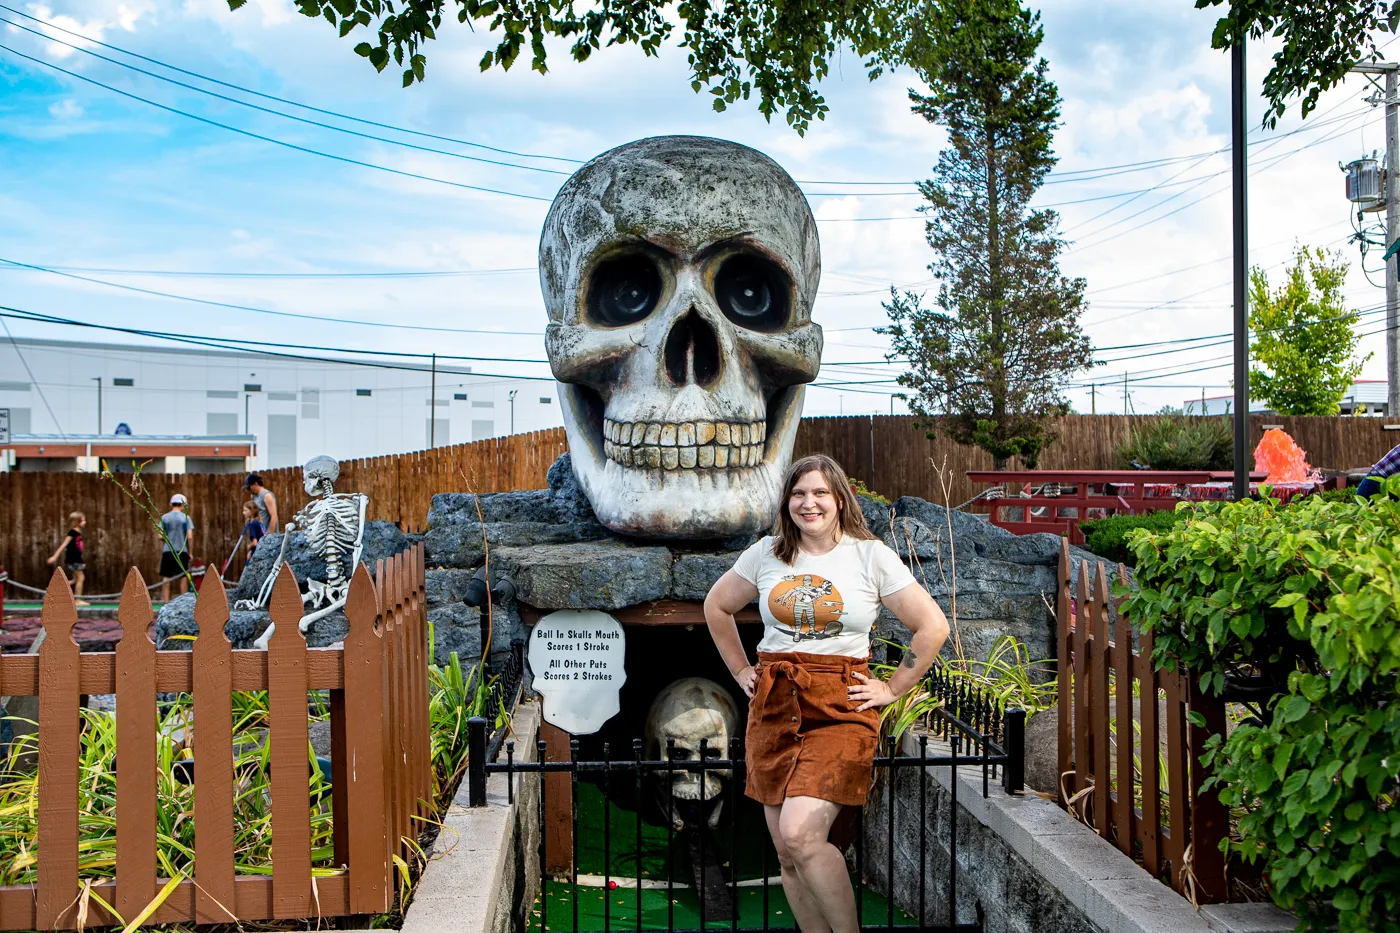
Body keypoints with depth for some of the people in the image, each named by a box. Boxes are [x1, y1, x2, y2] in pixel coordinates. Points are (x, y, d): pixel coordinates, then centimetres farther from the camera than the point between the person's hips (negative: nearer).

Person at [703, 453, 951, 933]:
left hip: (841, 707, -4)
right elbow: (716, 607, 22)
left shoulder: (872, 556, -1)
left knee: (800, 834, -19)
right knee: (787, 855, 5)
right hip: (773, 705, 4)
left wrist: (892, 689, -1)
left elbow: (933, 627, 1)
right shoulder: (766, 553, 8)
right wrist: (741, 670, 16)